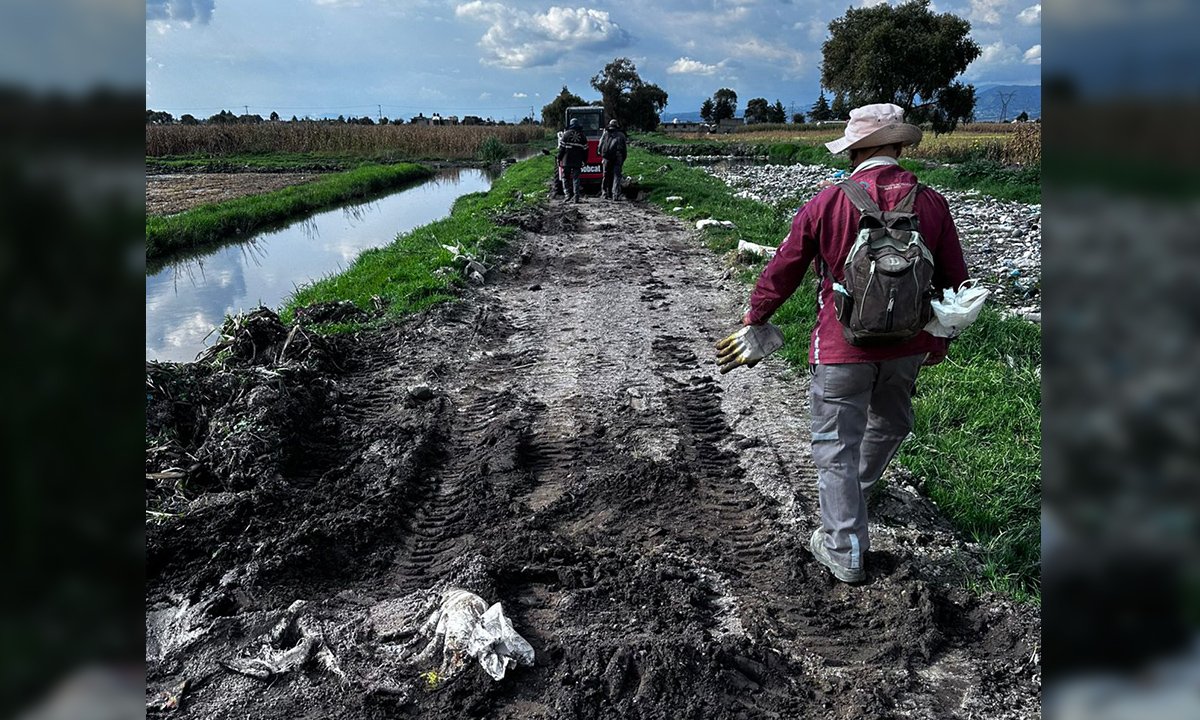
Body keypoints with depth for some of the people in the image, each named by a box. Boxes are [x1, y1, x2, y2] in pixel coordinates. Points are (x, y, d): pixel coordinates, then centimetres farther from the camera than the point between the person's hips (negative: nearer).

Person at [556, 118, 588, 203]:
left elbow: (561, 148, -3)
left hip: (567, 161, -2)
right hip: (577, 161, 2)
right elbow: (585, 149, 9)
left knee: (565, 178, 7)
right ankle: (576, 197, -1)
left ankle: (568, 195, -3)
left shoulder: (566, 134, -1)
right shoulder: (582, 136, 8)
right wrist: (584, 160, 16)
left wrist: (559, 158, 2)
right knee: (576, 178, 4)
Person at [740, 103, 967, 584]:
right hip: (908, 345, 4)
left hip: (842, 347, -4)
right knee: (889, 424, 28)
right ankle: (858, 489, 52)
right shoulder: (931, 203, -2)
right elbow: (954, 280, 5)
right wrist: (940, 337, 19)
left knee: (836, 445, 6)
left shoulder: (825, 205, -11)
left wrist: (755, 316, 13)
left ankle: (845, 552, 8)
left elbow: (783, 272, -3)